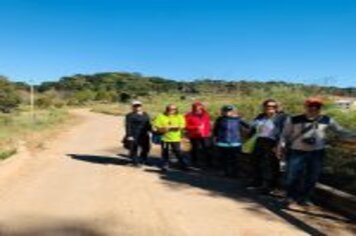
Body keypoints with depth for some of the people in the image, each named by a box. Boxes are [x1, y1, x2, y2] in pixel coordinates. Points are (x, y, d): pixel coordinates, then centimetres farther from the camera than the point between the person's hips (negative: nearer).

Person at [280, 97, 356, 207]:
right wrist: (282, 146, -6)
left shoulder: (327, 120, 1)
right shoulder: (294, 120, -3)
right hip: (297, 152, -2)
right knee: (293, 176, -2)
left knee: (312, 177, 7)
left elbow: (342, 132, 3)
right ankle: (290, 197, 17)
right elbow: (285, 135, 4)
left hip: (317, 153, 2)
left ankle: (304, 198, 24)